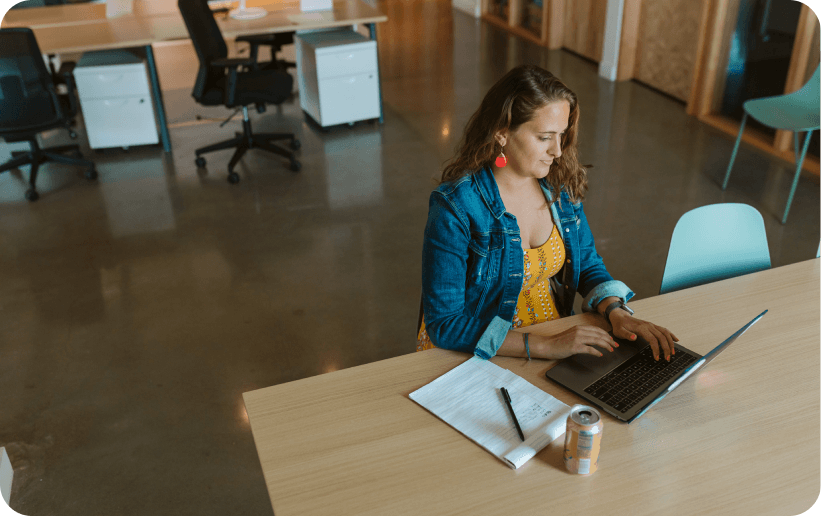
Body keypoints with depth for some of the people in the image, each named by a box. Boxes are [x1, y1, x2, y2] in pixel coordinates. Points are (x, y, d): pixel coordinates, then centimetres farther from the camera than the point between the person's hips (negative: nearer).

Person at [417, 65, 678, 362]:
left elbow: (588, 266, 12)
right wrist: (545, 346, -27)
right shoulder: (455, 207, -20)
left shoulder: (560, 185, -1)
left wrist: (617, 313, -10)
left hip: (558, 338, 5)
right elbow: (444, 324, -21)